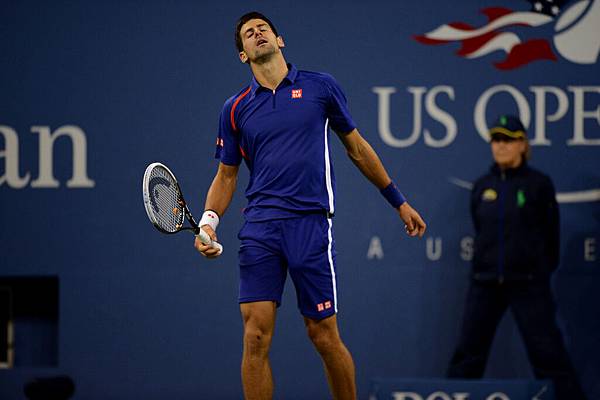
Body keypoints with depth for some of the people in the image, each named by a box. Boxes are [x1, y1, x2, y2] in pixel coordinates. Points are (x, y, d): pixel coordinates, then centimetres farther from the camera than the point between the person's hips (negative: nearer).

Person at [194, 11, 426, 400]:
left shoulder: (322, 87, 7)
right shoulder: (235, 109, 11)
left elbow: (357, 147, 16)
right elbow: (226, 175, 16)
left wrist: (399, 201, 19)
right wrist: (209, 222, -1)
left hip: (311, 222, -1)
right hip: (259, 227, 2)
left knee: (324, 335, 1)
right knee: (256, 335, -7)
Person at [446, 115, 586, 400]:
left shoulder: (538, 184, -2)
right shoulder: (482, 186, 8)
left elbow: (551, 235, 4)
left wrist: (541, 271, 9)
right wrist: (489, 265, 14)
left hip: (528, 284, -4)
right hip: (485, 283, 4)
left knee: (548, 354, -5)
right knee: (468, 354, 5)